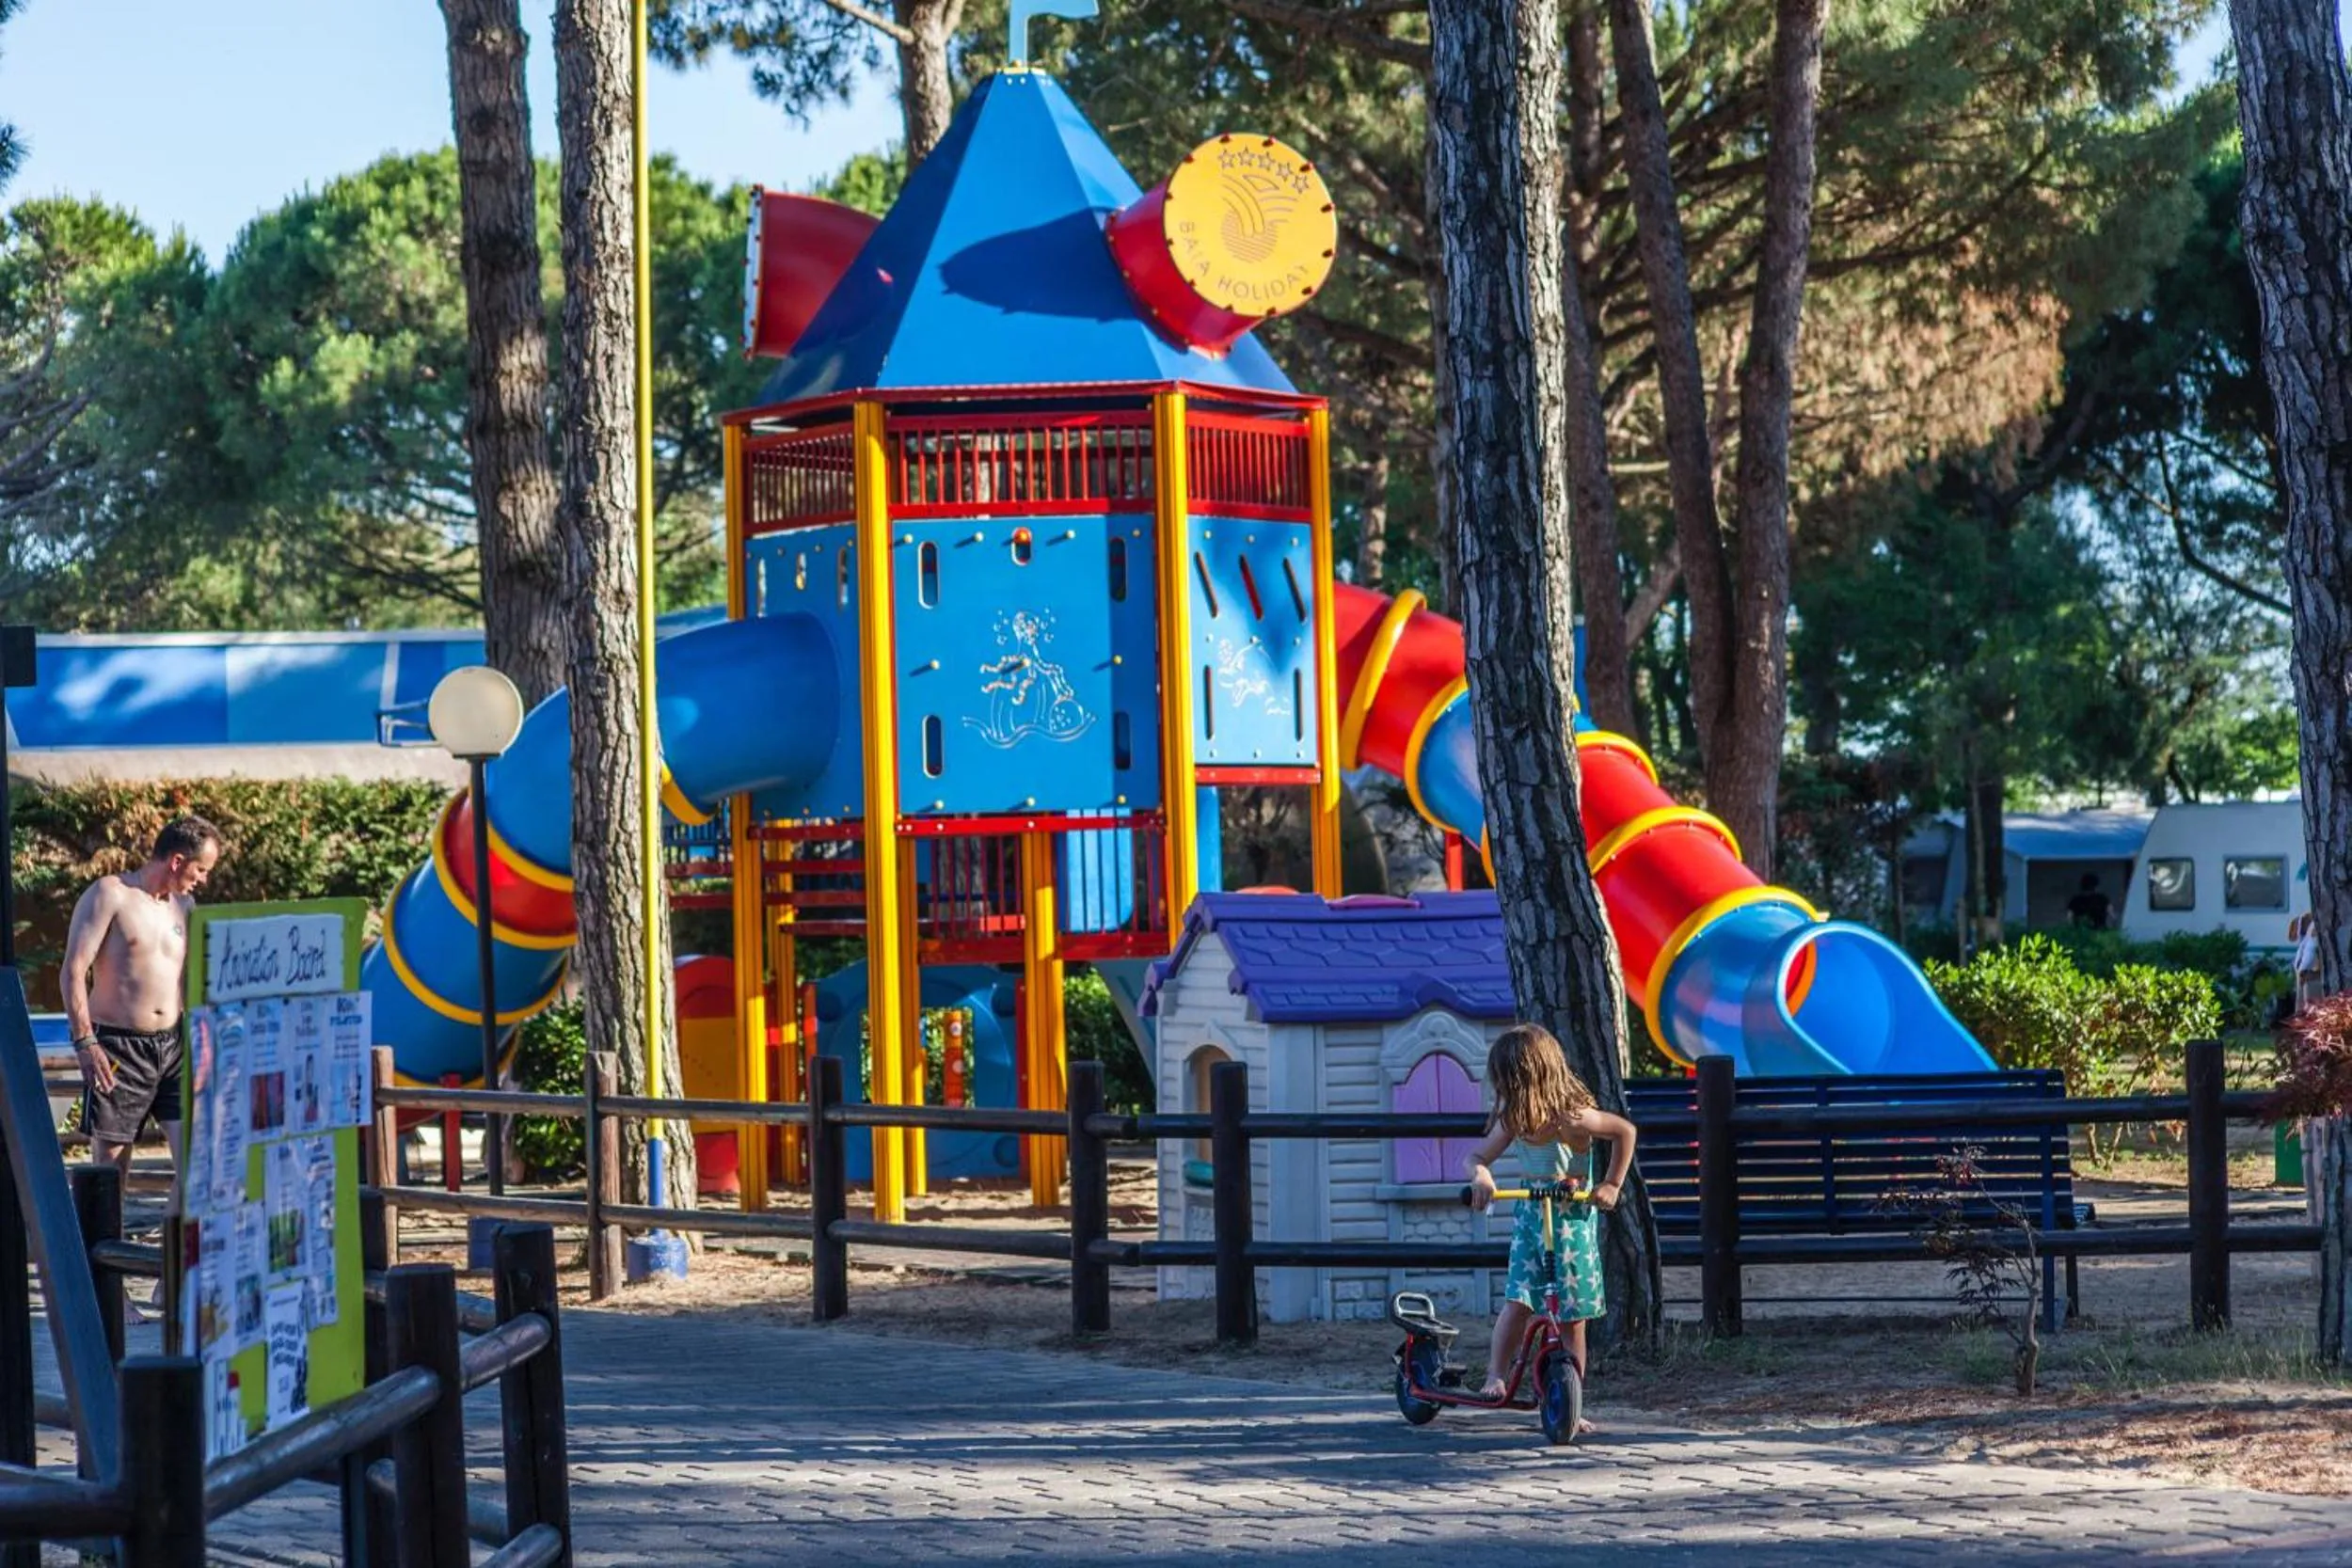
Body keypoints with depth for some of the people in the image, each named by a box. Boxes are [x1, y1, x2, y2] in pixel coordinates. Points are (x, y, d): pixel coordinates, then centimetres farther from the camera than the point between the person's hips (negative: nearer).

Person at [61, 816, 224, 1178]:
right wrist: (84, 1042, -18)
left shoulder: (184, 904, 13)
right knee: (111, 1166, -1)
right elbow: (73, 971, -11)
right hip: (118, 1048, -5)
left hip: (172, 1046, 5)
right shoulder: (110, 895, -6)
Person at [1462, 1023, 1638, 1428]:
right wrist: (1479, 1173, -27)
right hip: (1530, 1218, 3)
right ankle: (1496, 1376, -8)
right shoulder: (1513, 1122, -6)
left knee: (1572, 1317, 0)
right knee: (1518, 1300, -15)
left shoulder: (1573, 1118, -19)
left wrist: (1612, 1185, -8)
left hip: (1574, 1220, -3)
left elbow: (1625, 1131, -7)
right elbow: (1474, 1157, -2)